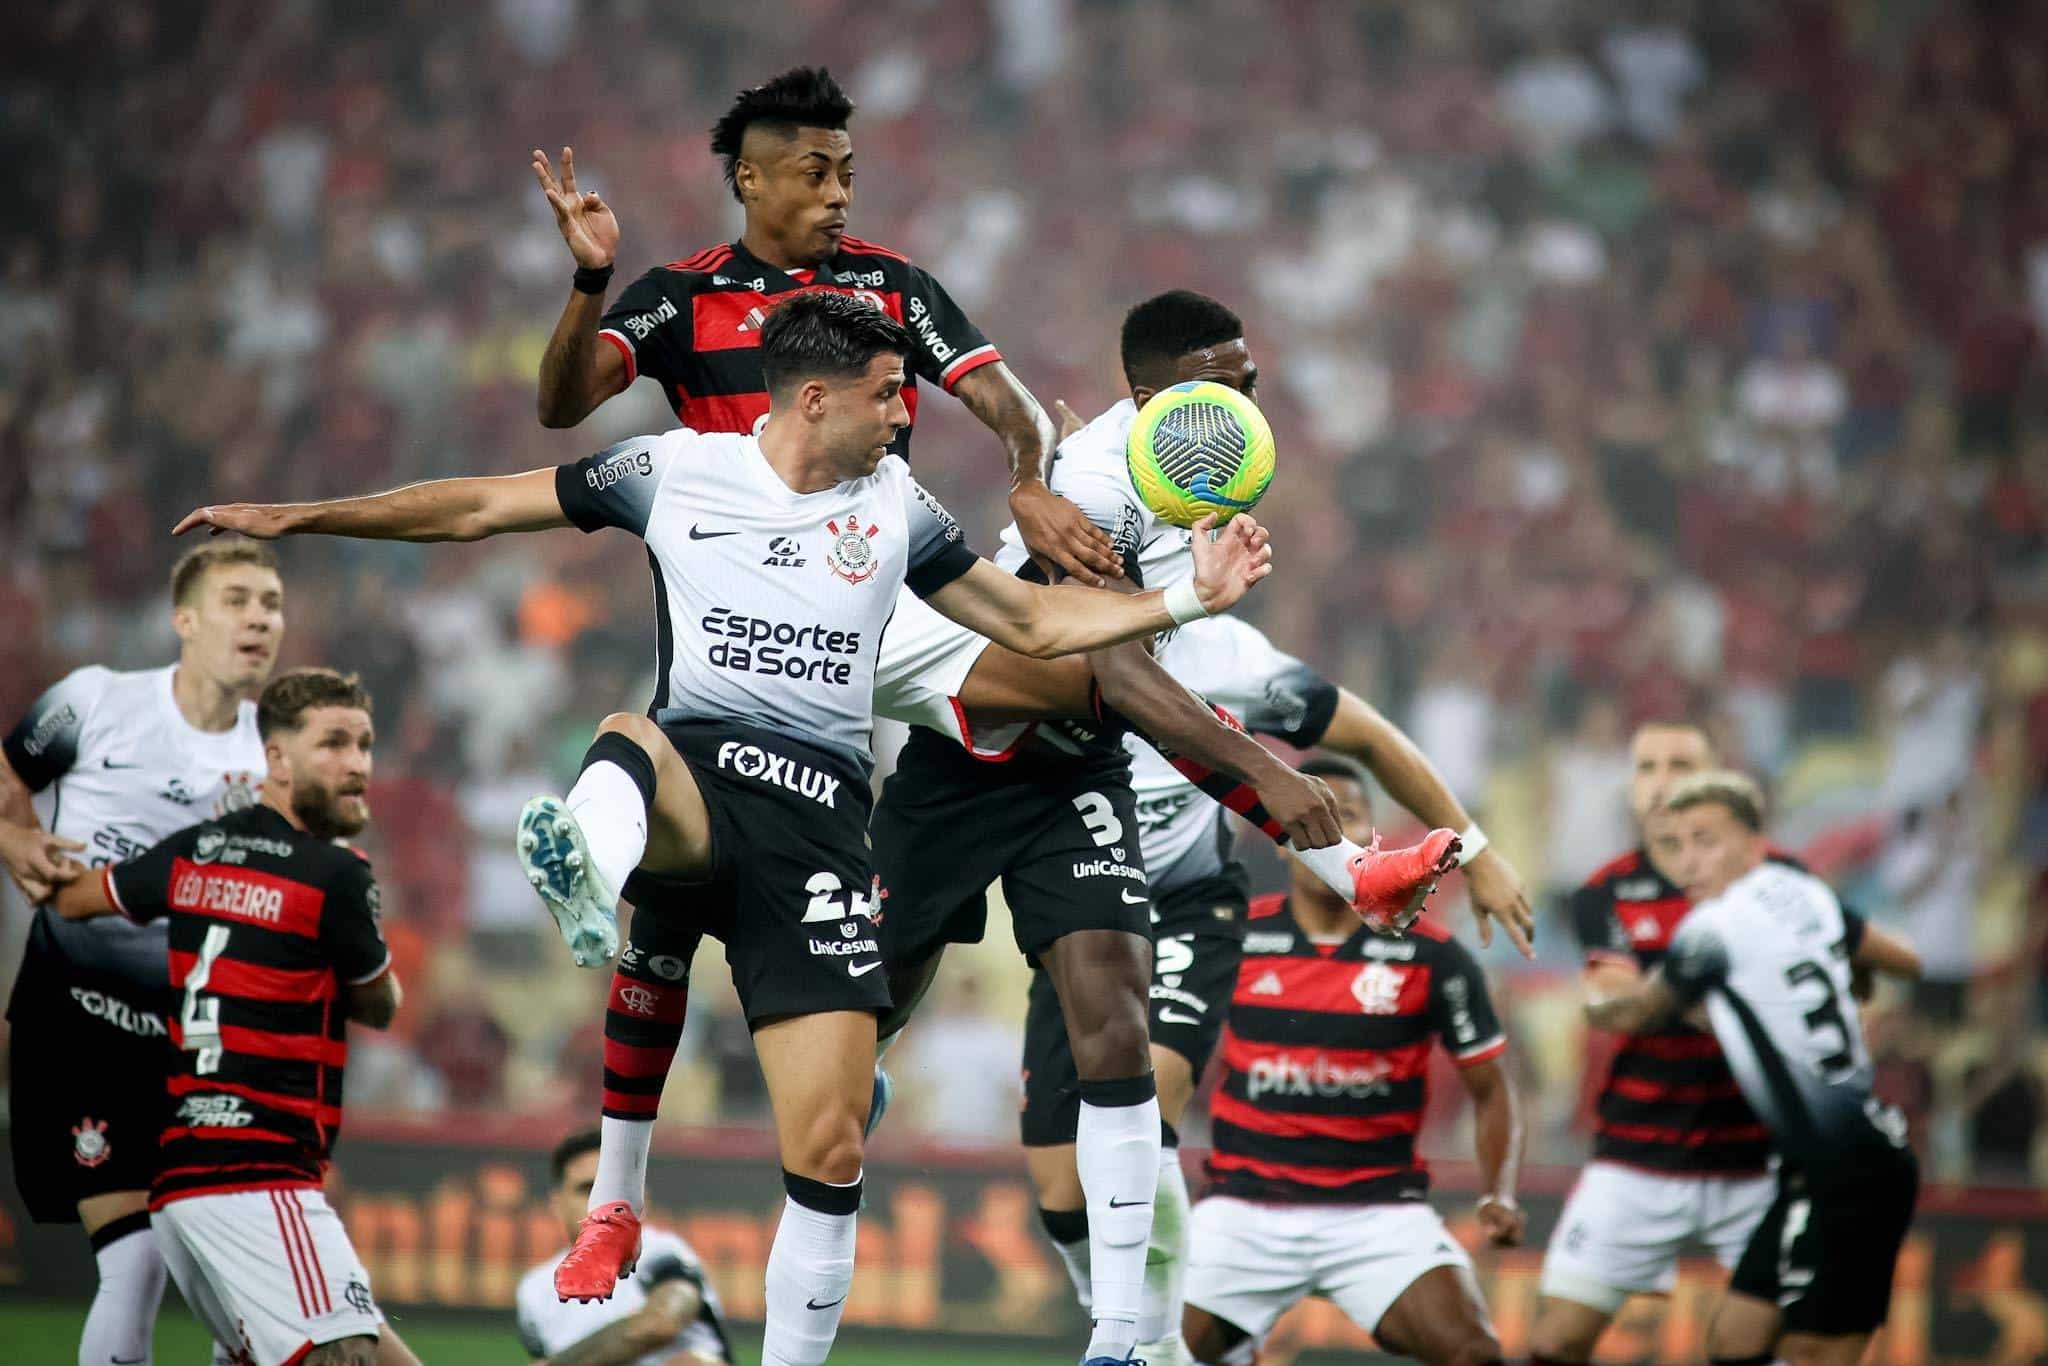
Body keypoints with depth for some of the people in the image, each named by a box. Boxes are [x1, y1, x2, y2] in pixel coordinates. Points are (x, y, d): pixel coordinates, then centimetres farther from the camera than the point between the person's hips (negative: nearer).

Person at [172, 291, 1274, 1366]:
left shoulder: (895, 505, 18)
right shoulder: (676, 470, 11)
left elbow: (1036, 623, 27)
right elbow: (477, 507, 16)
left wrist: (1190, 596, 19)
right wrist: (295, 516, 14)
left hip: (819, 808, 2)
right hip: (692, 770, -2)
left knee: (829, 1145, -9)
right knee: (629, 744, -41)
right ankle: (589, 879, -74)